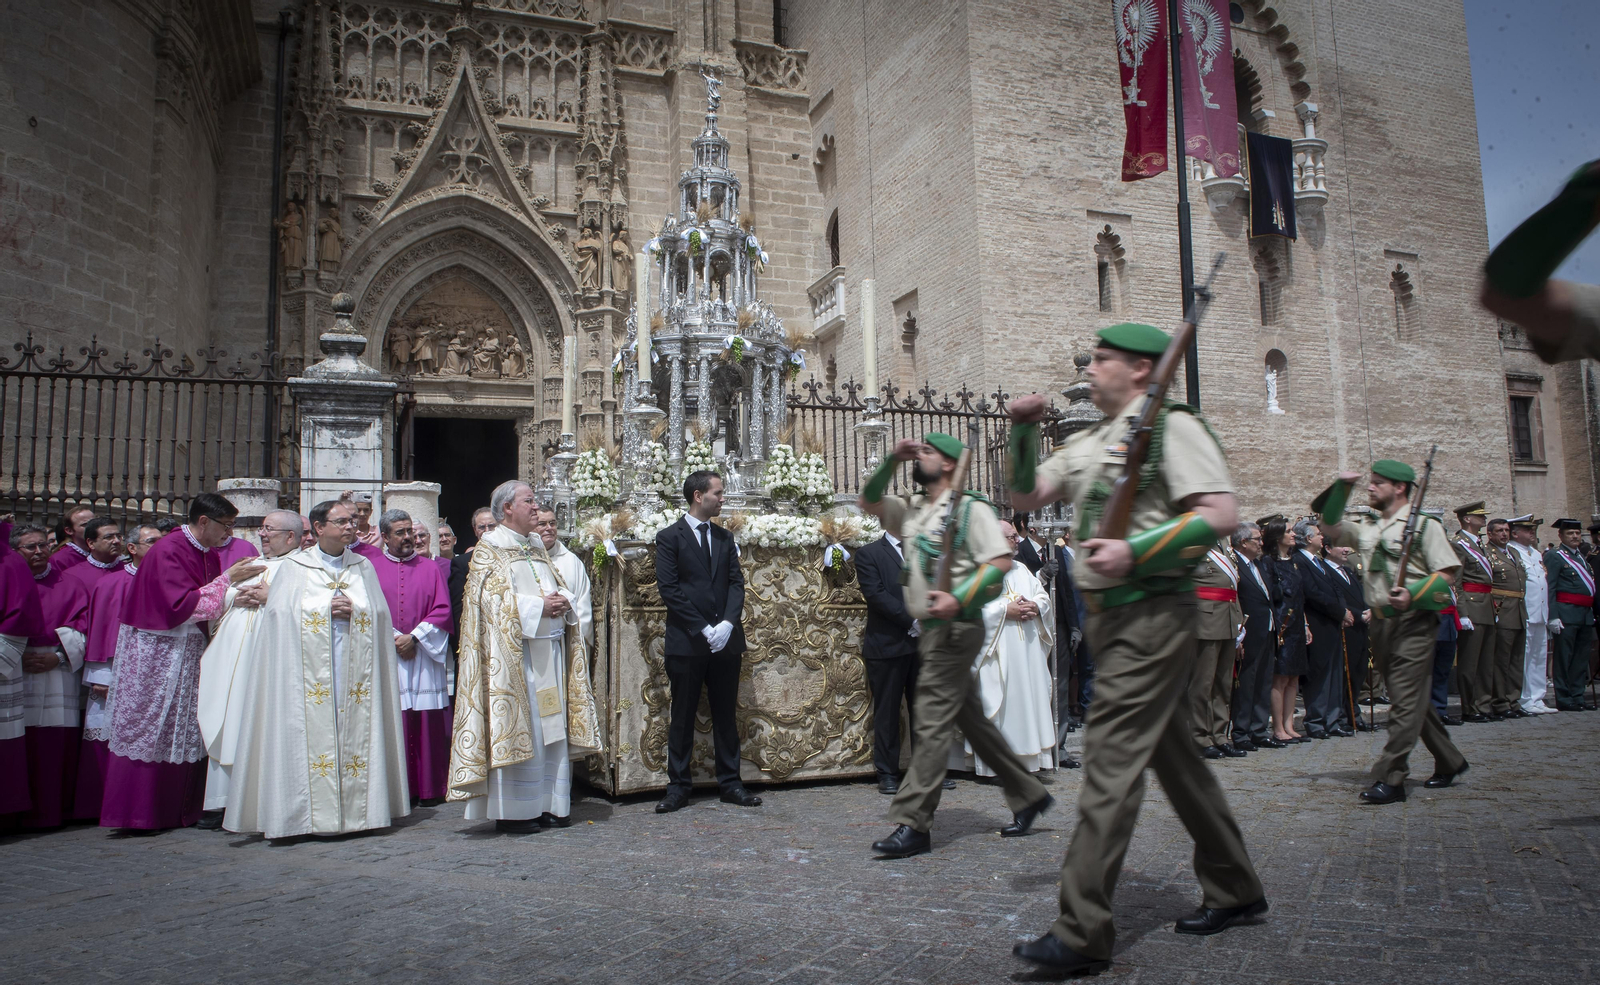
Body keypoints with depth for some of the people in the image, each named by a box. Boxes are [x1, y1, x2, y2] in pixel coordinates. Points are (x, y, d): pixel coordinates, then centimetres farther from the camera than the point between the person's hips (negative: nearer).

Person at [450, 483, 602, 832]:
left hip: (551, 649, 7)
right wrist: (539, 607, -17)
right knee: (518, 727, -6)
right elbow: (494, 599, -12)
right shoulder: (489, 550, -2)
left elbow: (563, 587, 21)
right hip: (514, 651, -7)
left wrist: (563, 600, -1)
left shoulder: (537, 548, 20)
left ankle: (546, 803, 13)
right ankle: (512, 811, 1)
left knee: (551, 726, 6)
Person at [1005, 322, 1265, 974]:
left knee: (1111, 758, -11)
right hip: (1109, 615, 9)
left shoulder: (1170, 426, -8)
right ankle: (1234, 890, 32)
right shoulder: (1087, 444, 17)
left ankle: (1084, 933, -7)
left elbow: (1221, 515, -16)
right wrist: (1023, 432, 5)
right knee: (1173, 754, 16)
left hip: (1152, 614, -9)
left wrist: (1135, 551, -22)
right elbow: (1025, 498, 18)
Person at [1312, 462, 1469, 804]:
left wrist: (1412, 594, -22)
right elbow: (1329, 528, 16)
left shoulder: (1424, 525, -4)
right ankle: (1450, 761, 31)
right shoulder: (1365, 526, 13)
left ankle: (1390, 779, -9)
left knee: (1405, 700, -8)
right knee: (1413, 698, 15)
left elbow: (1447, 572, -8)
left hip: (1414, 622, -7)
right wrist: (1341, 489, 6)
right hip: (1381, 622, 7)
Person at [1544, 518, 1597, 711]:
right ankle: (1564, 700, 0)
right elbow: (1549, 588, -12)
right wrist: (1553, 616, -19)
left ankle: (1577, 697, 16)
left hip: (1586, 614, 8)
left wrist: (1592, 615, 16)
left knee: (1581, 659, 9)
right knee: (1564, 658, -4)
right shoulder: (1553, 556, -5)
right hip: (1566, 614, -8)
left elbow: (1589, 585, 23)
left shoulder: (1582, 557, 20)